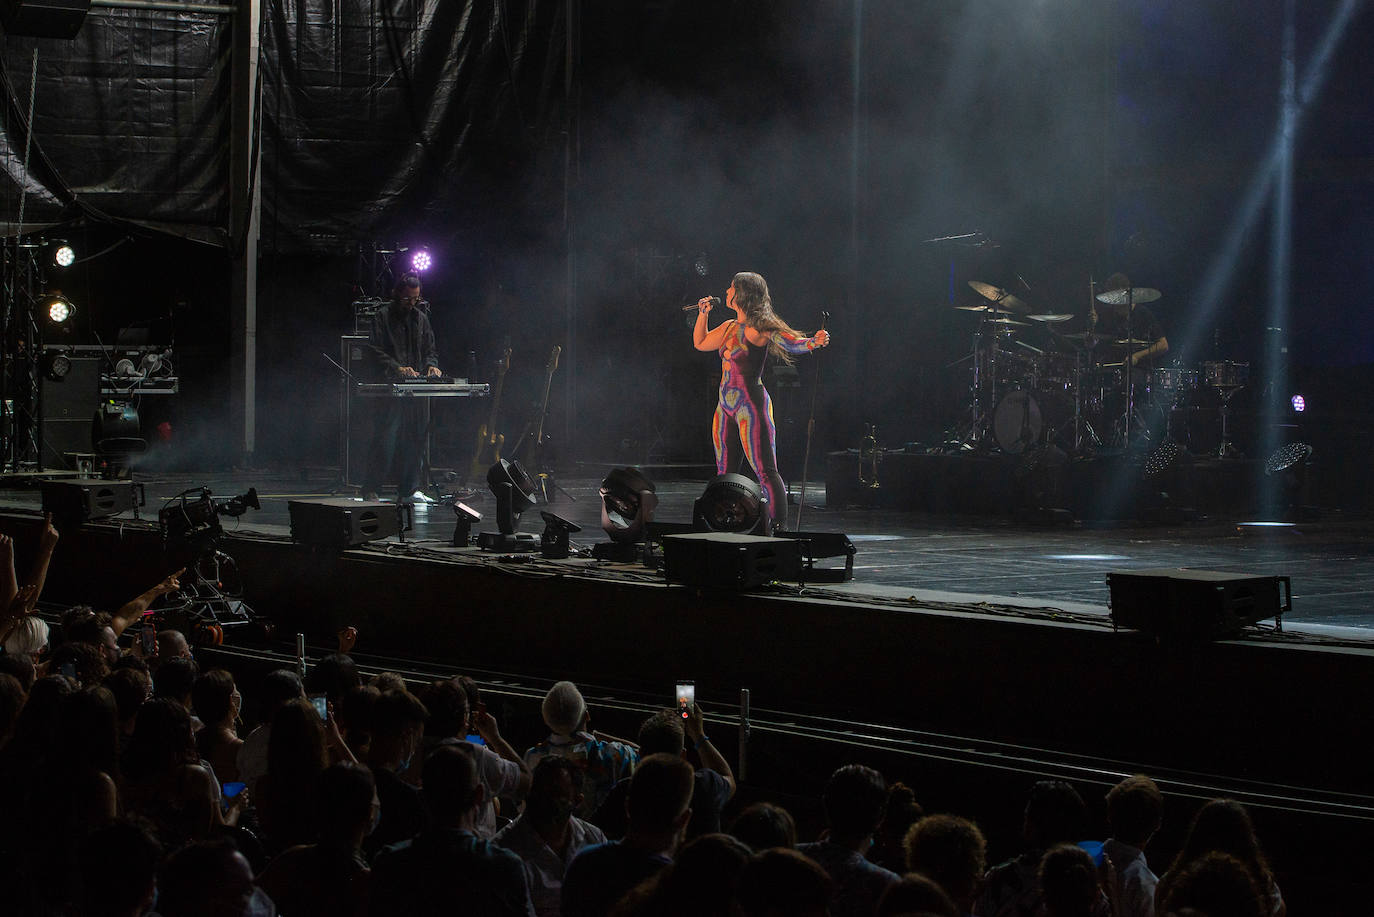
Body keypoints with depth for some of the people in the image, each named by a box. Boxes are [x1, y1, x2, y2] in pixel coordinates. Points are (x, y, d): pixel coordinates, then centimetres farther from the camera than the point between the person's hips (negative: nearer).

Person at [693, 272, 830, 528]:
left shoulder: (759, 328, -11)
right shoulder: (730, 327, 14)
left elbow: (792, 343, -23)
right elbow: (700, 343, 30)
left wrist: (816, 341, -42)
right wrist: (703, 314, 18)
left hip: (750, 404, -9)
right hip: (726, 405, 9)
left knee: (765, 471, -13)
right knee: (724, 472, 12)